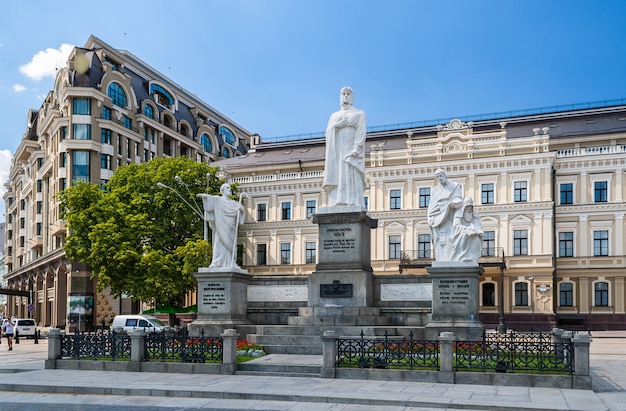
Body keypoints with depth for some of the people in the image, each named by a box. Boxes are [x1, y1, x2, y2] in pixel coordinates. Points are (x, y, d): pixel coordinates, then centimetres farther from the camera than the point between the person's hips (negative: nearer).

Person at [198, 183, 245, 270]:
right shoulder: (218, 200, 6)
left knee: (230, 245, 0)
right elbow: (211, 198, -12)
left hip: (231, 227, 5)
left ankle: (230, 264, 0)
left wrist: (240, 207, -11)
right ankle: (217, 264, -15)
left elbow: (241, 208, 13)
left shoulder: (233, 203, 21)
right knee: (220, 243, -12)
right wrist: (205, 196, -33)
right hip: (221, 226, -5)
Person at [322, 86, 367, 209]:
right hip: (337, 152, 4)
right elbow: (328, 133, 9)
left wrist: (356, 147, -19)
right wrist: (338, 125, -10)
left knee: (352, 180, -16)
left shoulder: (359, 114, 12)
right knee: (338, 182, -8)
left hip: (351, 150, -4)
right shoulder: (334, 116, 24)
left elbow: (361, 132, -3)